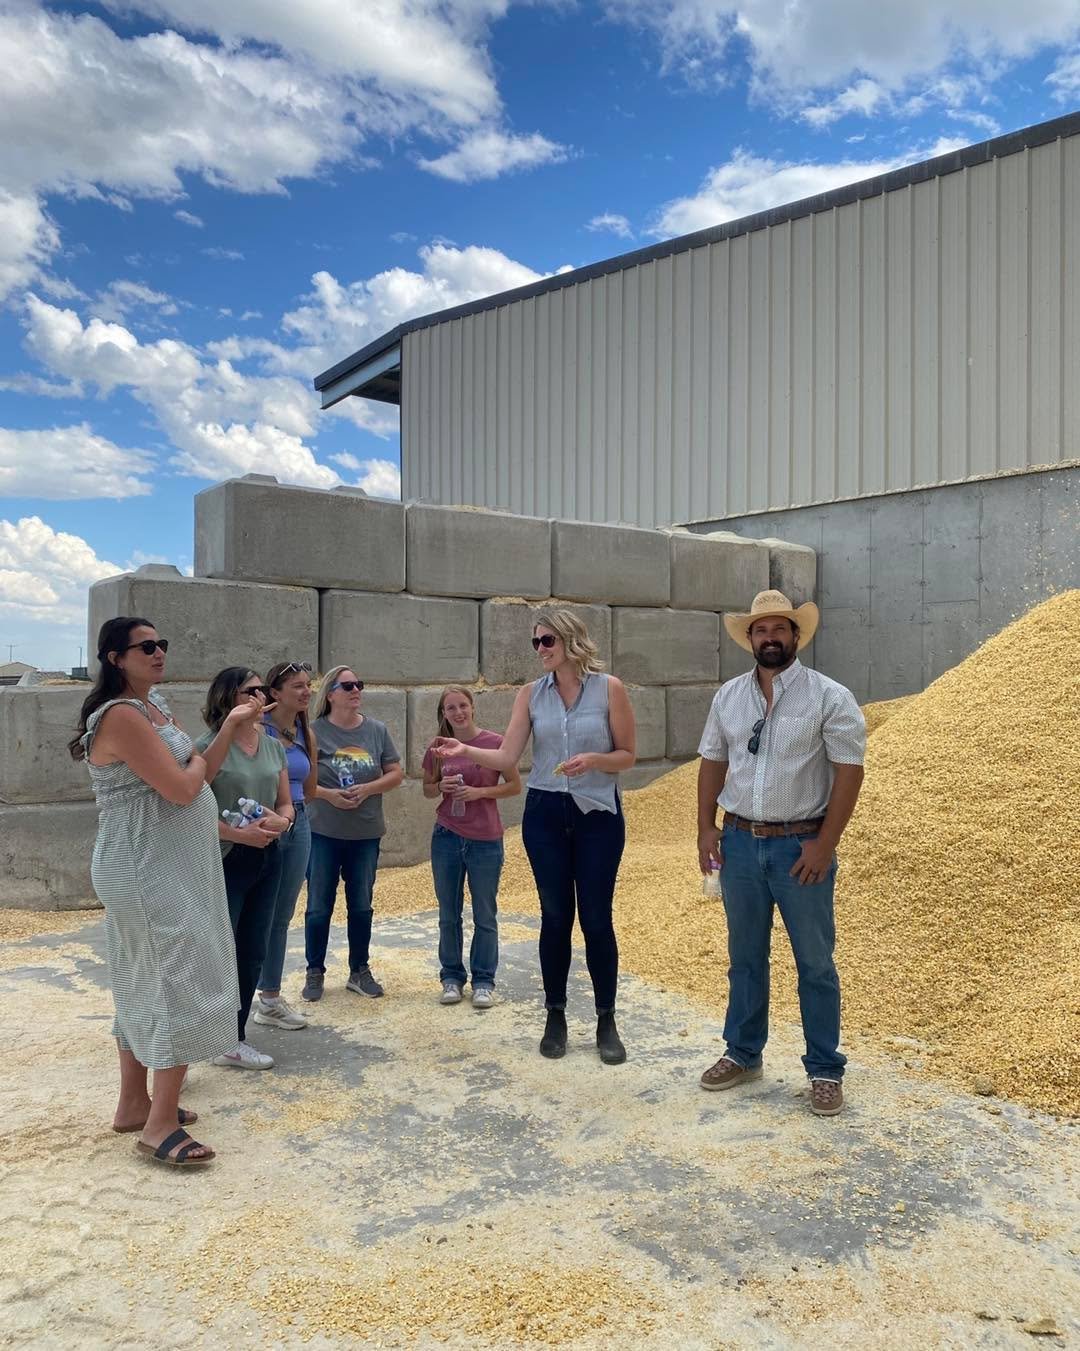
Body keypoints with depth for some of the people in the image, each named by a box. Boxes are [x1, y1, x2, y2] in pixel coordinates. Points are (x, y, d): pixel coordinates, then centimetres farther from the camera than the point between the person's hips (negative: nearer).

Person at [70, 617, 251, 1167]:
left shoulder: (155, 705, 11)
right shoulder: (122, 715, -19)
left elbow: (200, 774, 15)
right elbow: (182, 788, -22)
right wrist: (197, 764, -5)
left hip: (164, 869, 10)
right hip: (149, 873, -10)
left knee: (145, 985, 16)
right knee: (182, 984, -8)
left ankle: (133, 1104, 29)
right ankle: (160, 1125, 1)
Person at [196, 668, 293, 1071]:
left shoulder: (273, 745, 9)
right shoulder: (209, 745, -11)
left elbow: (286, 803, 13)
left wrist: (280, 821, -8)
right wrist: (239, 834, -22)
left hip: (266, 860, 7)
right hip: (223, 861, -6)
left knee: (253, 954, 13)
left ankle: (234, 1041, 27)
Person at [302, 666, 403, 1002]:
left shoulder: (376, 730, 2)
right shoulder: (314, 731, -6)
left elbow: (395, 773, 4)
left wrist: (368, 789, -12)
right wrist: (327, 794, -20)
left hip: (366, 834, 3)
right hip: (322, 833, -2)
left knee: (361, 906, 12)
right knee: (319, 907, 7)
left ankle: (360, 971, 27)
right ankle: (315, 972, 23)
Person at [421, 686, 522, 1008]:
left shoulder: (495, 743, -8)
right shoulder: (437, 748, 1)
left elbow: (515, 786, -3)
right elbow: (428, 789, 13)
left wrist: (480, 791, -17)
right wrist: (441, 786, -9)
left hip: (486, 842, -3)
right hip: (446, 838, 3)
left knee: (485, 916, 7)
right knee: (449, 914, 11)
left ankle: (483, 981, 19)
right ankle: (452, 978, 25)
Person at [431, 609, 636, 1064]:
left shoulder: (609, 689, -5)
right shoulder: (531, 694, 2)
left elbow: (627, 755, -2)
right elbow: (507, 758, -4)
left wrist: (593, 760, -20)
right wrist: (464, 750, -20)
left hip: (598, 813, -2)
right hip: (544, 813, 2)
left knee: (596, 918, 2)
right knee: (555, 917, 8)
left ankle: (606, 1022, 18)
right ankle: (555, 1017, 23)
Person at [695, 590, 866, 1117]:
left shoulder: (829, 697, -7)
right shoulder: (728, 696, 6)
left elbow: (848, 772, -10)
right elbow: (712, 763, 11)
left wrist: (824, 844, -14)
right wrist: (705, 827, 2)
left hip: (801, 846, -4)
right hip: (739, 842, 4)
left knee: (815, 963, 6)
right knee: (744, 956, 16)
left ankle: (825, 1070, 21)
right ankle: (743, 1053, 31)